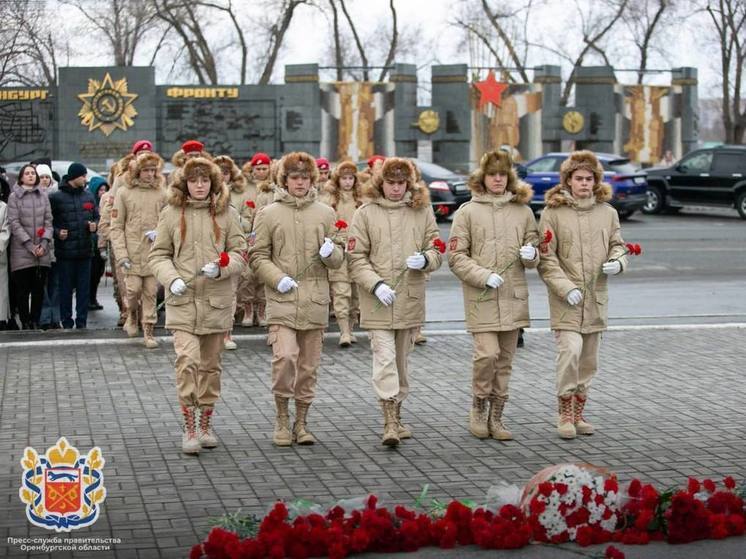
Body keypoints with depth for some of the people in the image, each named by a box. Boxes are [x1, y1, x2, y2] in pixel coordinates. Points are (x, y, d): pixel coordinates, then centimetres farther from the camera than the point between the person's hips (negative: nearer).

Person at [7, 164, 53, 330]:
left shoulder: (43, 195, 12)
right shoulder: (14, 197, 1)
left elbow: (48, 221, 9)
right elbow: (14, 223, -5)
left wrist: (44, 242, -5)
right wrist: (29, 245, -11)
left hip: (42, 252, 3)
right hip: (21, 251, -3)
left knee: (39, 289, 4)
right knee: (22, 290, -1)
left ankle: (35, 322, 12)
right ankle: (26, 324, 6)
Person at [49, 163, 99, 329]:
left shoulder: (88, 196, 11)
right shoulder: (56, 197, -3)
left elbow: (96, 216, 19)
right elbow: (48, 221, -1)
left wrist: (94, 225, -1)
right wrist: (57, 232, -16)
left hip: (85, 250, 4)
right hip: (65, 251, -4)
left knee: (84, 288, 5)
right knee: (66, 287, 1)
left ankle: (82, 321, 12)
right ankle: (67, 321, 8)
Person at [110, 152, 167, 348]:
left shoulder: (161, 193, 6)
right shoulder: (124, 192, 1)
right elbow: (116, 227, 0)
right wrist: (121, 255, -8)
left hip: (154, 251, 2)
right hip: (133, 252, -2)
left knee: (151, 293, 3)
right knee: (134, 289, -6)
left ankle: (149, 331, 12)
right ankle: (132, 315, 25)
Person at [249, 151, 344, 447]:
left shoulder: (325, 213, 10)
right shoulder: (268, 214, 3)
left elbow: (339, 258, 14)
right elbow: (257, 256, 4)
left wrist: (330, 253, -9)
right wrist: (278, 278, -12)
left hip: (315, 301, 3)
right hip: (282, 299, -3)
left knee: (309, 365, 7)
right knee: (285, 357, -18)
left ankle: (301, 422, 20)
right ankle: (282, 418, 0)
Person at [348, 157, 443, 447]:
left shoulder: (422, 211, 6)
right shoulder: (366, 213, -1)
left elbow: (437, 251, 8)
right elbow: (356, 257, -3)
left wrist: (425, 259, -15)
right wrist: (376, 284, -16)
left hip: (411, 299, 3)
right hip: (377, 300, -3)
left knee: (401, 358, 14)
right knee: (384, 358, -11)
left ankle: (396, 415, 27)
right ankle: (390, 422, -12)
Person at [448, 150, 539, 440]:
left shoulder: (523, 211, 10)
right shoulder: (468, 212, 0)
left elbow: (534, 249, 16)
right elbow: (456, 256, -2)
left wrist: (531, 254, -8)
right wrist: (484, 276, -14)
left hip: (514, 297, 4)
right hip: (481, 297, -3)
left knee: (505, 360, 7)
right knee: (487, 354, -14)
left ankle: (495, 416, 18)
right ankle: (478, 407, 9)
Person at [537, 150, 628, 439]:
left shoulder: (607, 212, 8)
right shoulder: (552, 212, -4)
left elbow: (618, 244, 17)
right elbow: (546, 257, -7)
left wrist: (617, 261, -7)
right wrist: (566, 287, -16)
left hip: (596, 297, 5)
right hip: (565, 297, -5)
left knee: (589, 360, 11)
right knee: (570, 350, -19)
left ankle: (578, 413, 25)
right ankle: (565, 413, -4)